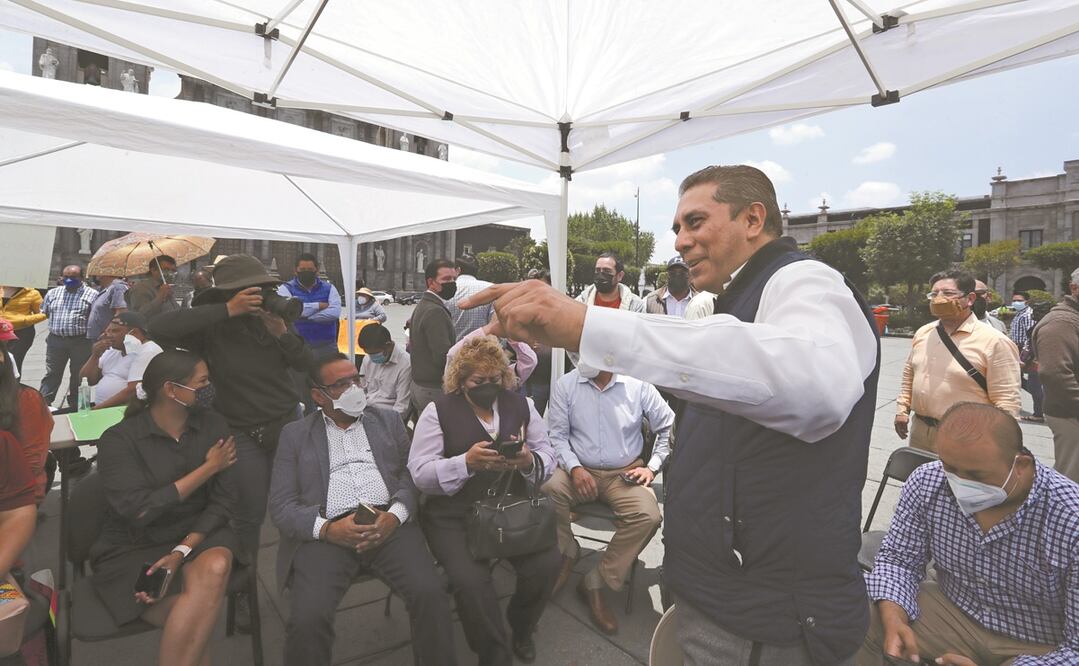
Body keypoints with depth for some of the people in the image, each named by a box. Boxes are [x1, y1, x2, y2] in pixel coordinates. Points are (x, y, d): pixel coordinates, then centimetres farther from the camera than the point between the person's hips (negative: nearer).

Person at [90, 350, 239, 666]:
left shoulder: (214, 426, 0)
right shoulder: (119, 438, -9)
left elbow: (223, 501, -3)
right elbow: (138, 511, -20)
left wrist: (181, 552, -17)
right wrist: (208, 468, -14)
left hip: (198, 536, 3)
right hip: (135, 548, -3)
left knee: (215, 568, -31)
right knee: (197, 621, -27)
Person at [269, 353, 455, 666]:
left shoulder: (388, 420, 18)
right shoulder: (295, 434, 13)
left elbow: (411, 474, 9)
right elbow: (281, 505, 6)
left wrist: (395, 515, -11)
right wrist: (327, 529, -12)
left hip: (390, 524, 1)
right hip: (327, 533, 0)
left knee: (431, 595, -21)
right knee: (307, 618, -25)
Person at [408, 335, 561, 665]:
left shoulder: (520, 404, 10)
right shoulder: (439, 410, 0)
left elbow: (548, 456, 9)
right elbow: (420, 473, -6)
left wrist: (529, 462, -15)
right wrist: (466, 462, -22)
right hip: (455, 515, -2)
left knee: (547, 564, -18)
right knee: (470, 580, -26)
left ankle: (520, 628, 16)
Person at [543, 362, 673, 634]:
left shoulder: (638, 385, -5)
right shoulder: (565, 385, -3)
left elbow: (669, 428, 5)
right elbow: (557, 435, 0)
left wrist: (652, 468, -3)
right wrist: (574, 468, -15)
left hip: (625, 473, 0)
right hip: (579, 470, 0)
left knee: (648, 516, -27)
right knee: (546, 492, -30)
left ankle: (595, 583, -6)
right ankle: (567, 551, 3)